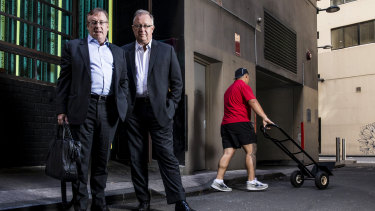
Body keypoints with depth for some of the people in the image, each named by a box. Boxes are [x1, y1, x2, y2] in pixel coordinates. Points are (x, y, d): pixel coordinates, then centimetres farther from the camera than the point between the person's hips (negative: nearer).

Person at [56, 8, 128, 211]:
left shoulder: (118, 52, 20)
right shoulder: (73, 47, 10)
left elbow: (123, 81, 19)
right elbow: (64, 79, 5)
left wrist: (123, 106, 6)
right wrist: (62, 109, -3)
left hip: (110, 110, 3)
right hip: (83, 108, -3)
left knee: (102, 158, 8)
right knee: (81, 158, -2)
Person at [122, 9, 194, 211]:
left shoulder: (167, 50, 9)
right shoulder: (124, 51, 11)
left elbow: (177, 82, 10)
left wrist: (170, 106, 0)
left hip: (159, 109, -1)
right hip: (133, 110, 2)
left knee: (167, 155, -5)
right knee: (137, 158, 4)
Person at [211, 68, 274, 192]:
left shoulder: (229, 89, 28)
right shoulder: (243, 85, -1)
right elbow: (253, 102, -13)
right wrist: (264, 118, -20)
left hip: (226, 123, 9)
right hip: (240, 122, -9)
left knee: (228, 153, 4)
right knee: (251, 150, -6)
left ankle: (218, 181, -2)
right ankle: (251, 182, -9)